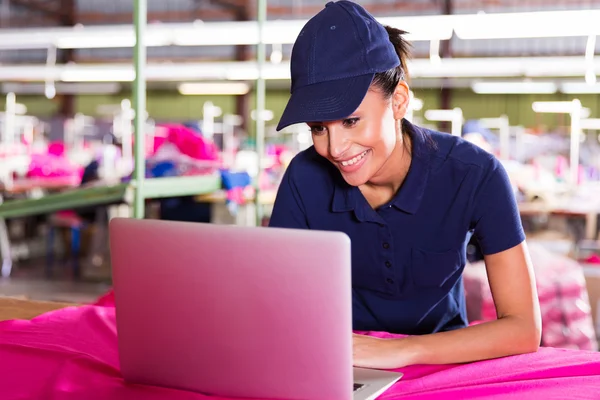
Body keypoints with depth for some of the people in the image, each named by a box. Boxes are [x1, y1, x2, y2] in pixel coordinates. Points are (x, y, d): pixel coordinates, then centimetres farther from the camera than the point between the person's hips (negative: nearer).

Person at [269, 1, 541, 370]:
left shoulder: (475, 176, -19)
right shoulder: (306, 177, -14)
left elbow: (524, 329, -19)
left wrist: (401, 350, -32)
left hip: (443, 362, 0)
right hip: (344, 367, 0)